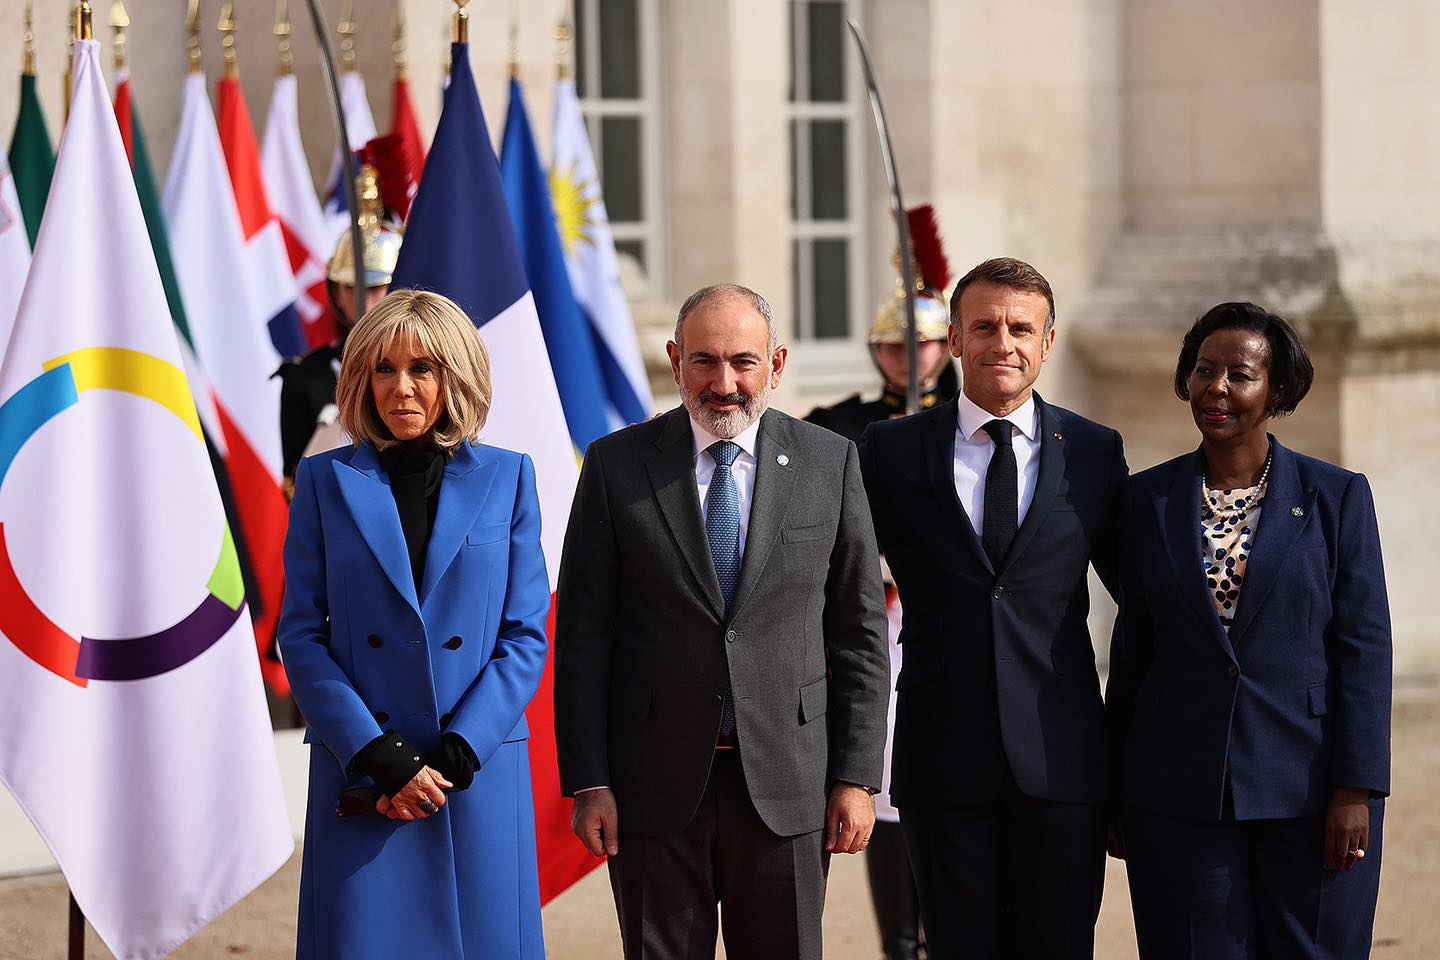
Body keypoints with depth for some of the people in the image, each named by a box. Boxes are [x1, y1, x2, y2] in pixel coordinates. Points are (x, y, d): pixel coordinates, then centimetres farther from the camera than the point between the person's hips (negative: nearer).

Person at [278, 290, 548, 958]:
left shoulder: (506, 479, 7)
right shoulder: (326, 482, 6)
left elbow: (526, 637, 3)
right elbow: (301, 636, 2)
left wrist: (457, 755, -9)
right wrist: (380, 757, -10)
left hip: (481, 774, 0)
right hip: (359, 774, 0)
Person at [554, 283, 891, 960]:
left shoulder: (829, 462, 4)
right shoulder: (618, 465, 1)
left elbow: (860, 632, 5)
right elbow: (582, 634, 1)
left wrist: (857, 778, 0)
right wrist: (587, 783, -5)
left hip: (786, 780, 1)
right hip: (655, 782, 0)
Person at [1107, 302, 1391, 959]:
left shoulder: (1337, 497, 1)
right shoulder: (1149, 499, 7)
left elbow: (1364, 647, -2)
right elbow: (1132, 646, 10)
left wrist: (1356, 789, -9)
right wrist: (1115, 792, 9)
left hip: (1308, 789, -1)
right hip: (1179, 795, 2)